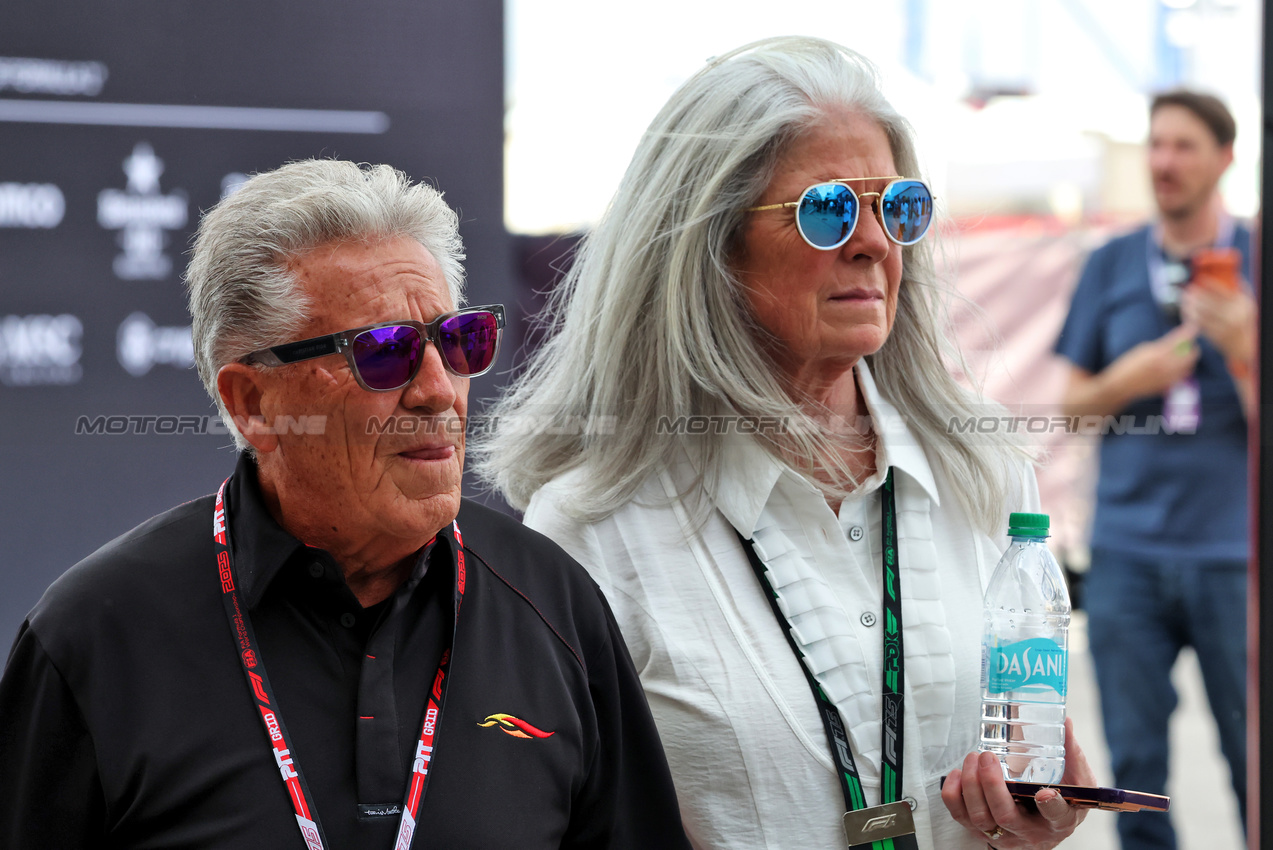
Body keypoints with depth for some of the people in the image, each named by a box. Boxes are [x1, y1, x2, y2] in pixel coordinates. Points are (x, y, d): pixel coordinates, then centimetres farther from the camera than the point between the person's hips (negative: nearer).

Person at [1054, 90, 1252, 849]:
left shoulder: (1254, 263, 2)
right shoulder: (1111, 266, 9)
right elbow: (1074, 403, 13)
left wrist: (1243, 349, -18)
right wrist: (1126, 381, -7)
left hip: (1233, 553, -2)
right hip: (1127, 551, 2)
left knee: (1251, 755, 0)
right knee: (1135, 759, 4)